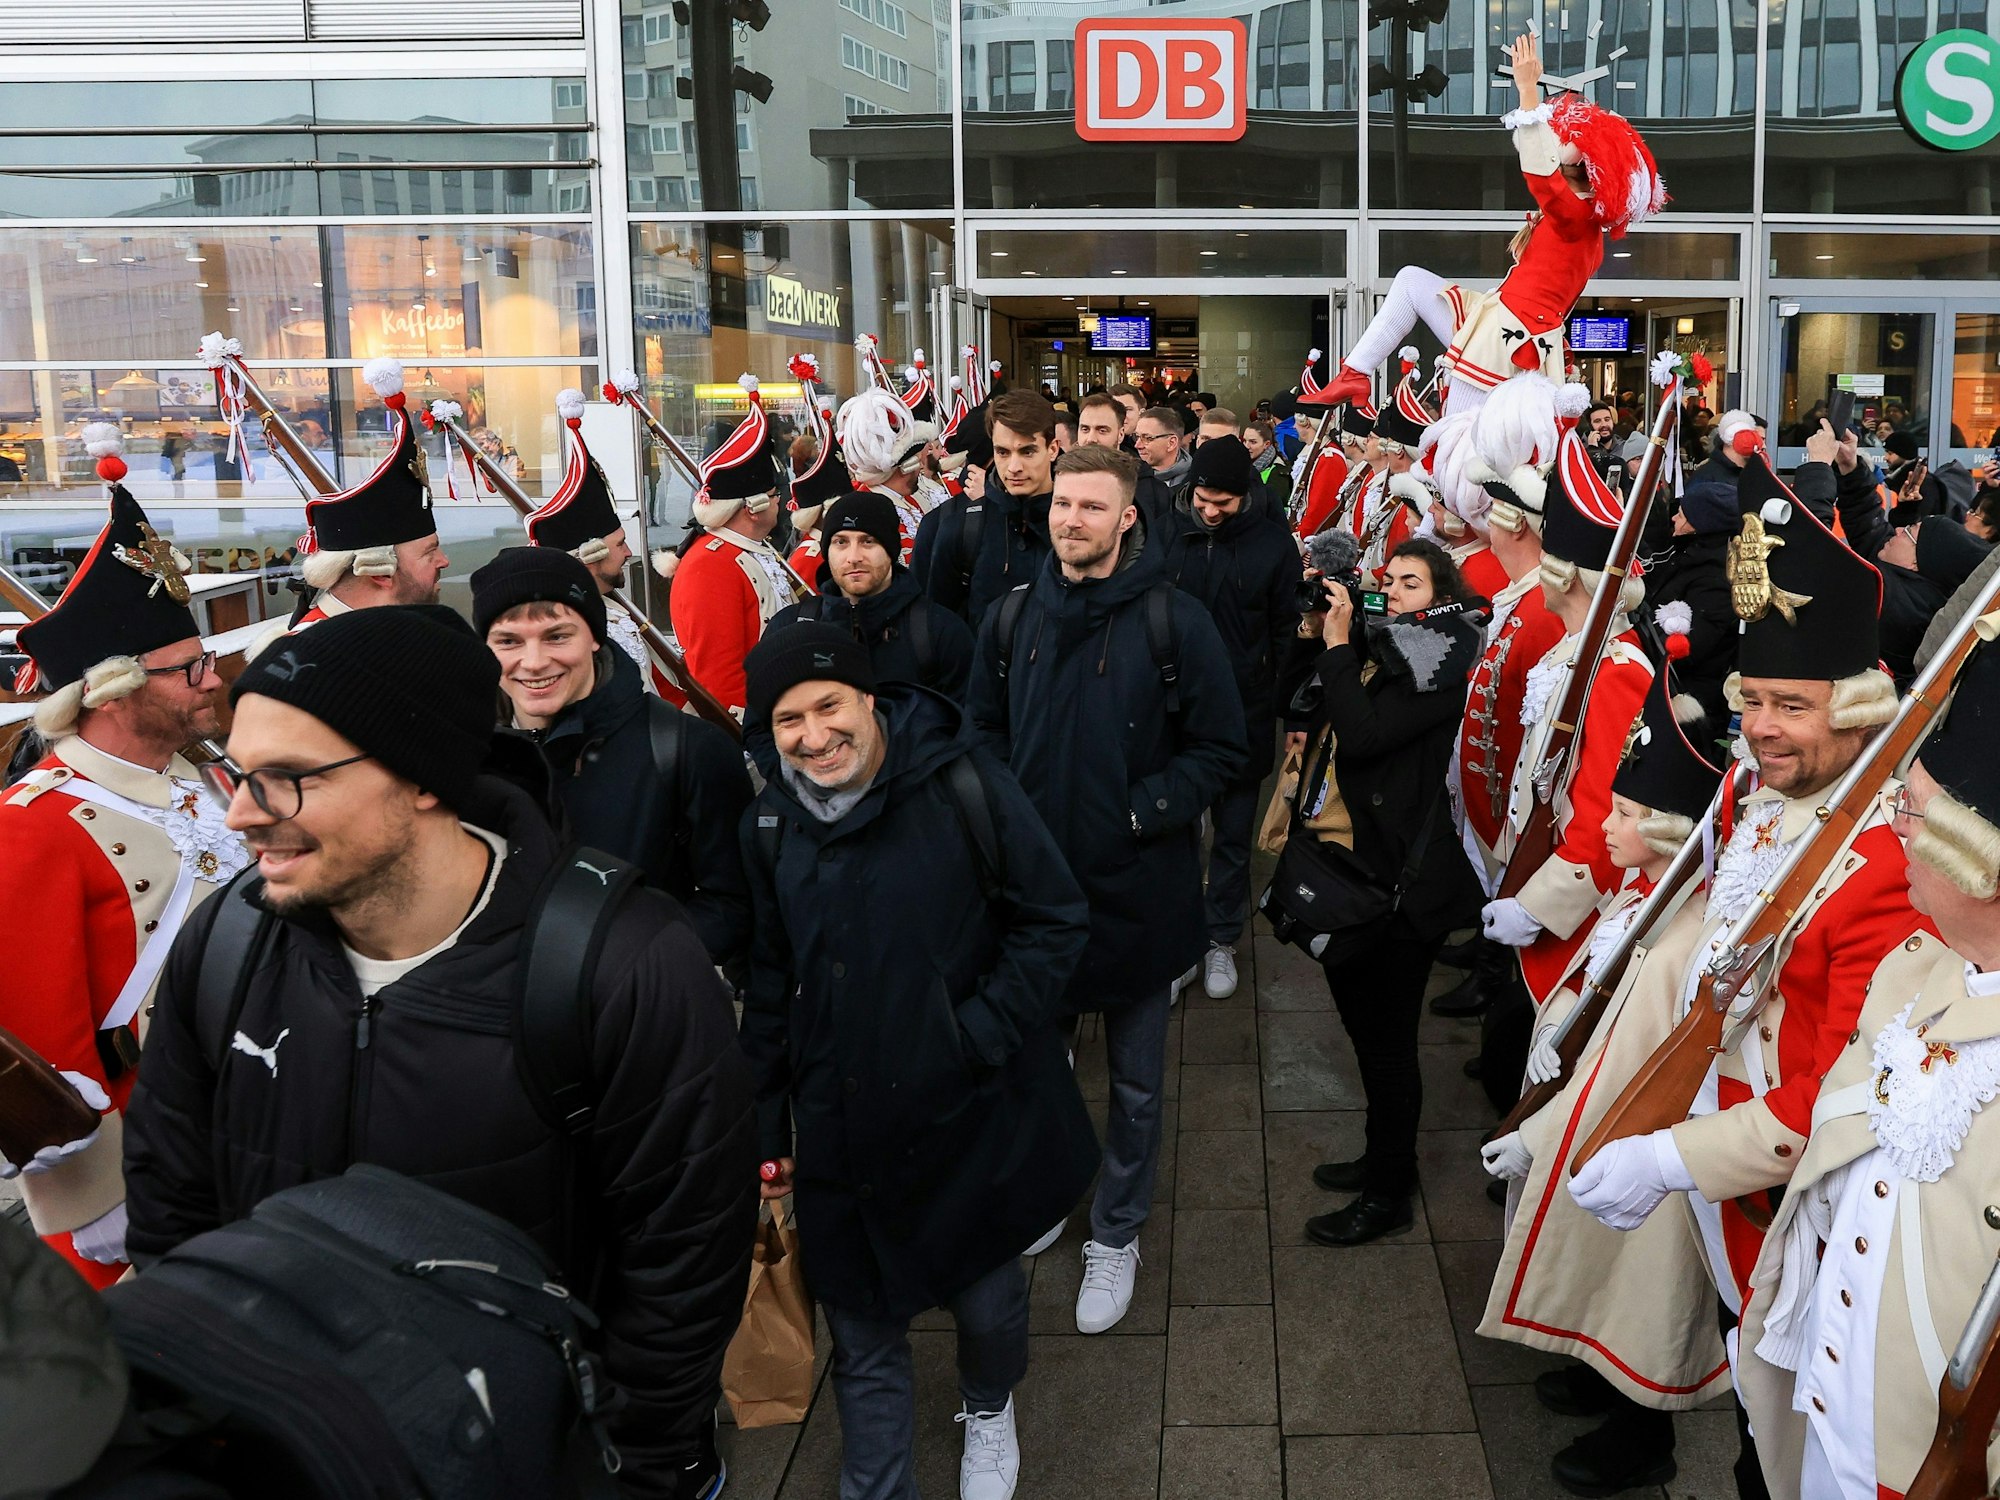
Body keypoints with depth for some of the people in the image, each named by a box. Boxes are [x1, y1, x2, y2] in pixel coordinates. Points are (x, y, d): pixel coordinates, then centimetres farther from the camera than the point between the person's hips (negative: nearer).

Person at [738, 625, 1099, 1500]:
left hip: (971, 1122, -2)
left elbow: (1054, 921, -9)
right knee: (862, 1339, 10)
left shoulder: (962, 783, -14)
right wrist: (766, 1124, 10)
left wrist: (981, 1037, -16)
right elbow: (770, 981, 10)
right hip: (842, 1133, 2)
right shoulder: (771, 825, -1)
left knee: (987, 1302, 18)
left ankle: (988, 1408, 51)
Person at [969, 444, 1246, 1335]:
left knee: (1136, 1081, 12)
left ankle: (1116, 1234, 31)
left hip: (1136, 887, -3)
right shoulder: (1013, 618, 2)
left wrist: (1140, 812, -18)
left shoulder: (1175, 623, -11)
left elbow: (1220, 751, -7)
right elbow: (986, 727, 13)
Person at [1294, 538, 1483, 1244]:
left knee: (1385, 1034, 1)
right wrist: (1316, 638, -1)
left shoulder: (1443, 666, -15)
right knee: (1360, 1009, 20)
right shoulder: (1383, 645, 10)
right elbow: (1309, 711, 10)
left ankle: (1389, 1193, 17)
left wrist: (1338, 646, -18)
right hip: (1359, 861, 9)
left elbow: (1362, 736, -25)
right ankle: (1383, 1158, 38)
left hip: (1405, 876, -9)